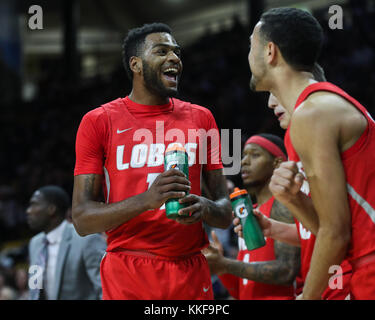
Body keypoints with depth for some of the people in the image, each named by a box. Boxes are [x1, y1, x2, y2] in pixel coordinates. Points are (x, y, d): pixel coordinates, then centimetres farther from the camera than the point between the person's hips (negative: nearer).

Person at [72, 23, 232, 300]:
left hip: (191, 276, 3)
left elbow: (226, 214, 12)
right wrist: (146, 200, -21)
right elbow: (82, 219, -5)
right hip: (127, 277, -3)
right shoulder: (99, 122, 0)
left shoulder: (201, 119, 9)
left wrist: (204, 208, -13)